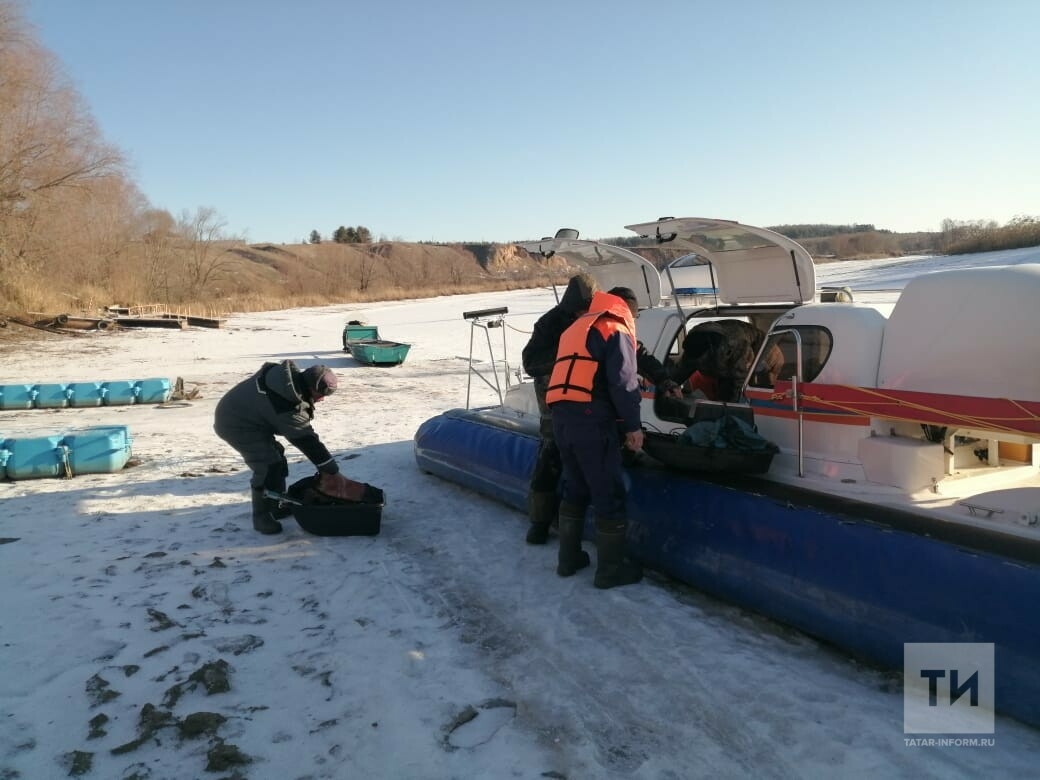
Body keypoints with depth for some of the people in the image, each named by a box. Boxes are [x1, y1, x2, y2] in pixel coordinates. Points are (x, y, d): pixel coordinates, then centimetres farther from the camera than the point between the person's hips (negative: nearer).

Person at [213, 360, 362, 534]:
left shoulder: (289, 373, -11)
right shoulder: (289, 408, -34)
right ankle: (261, 517, -1)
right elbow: (307, 440, -28)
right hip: (237, 425, -10)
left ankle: (276, 506, 28)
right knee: (268, 467, -16)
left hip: (240, 410, 10)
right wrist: (332, 471, -20)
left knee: (277, 458, 16)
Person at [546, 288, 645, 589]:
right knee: (609, 494, 1)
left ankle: (569, 558, 27)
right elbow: (622, 382, -10)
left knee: (574, 488, 20)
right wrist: (633, 425, -4)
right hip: (592, 419, -8)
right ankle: (611, 569, 8)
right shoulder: (616, 330, 2)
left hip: (561, 416, 8)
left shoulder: (575, 328, 27)